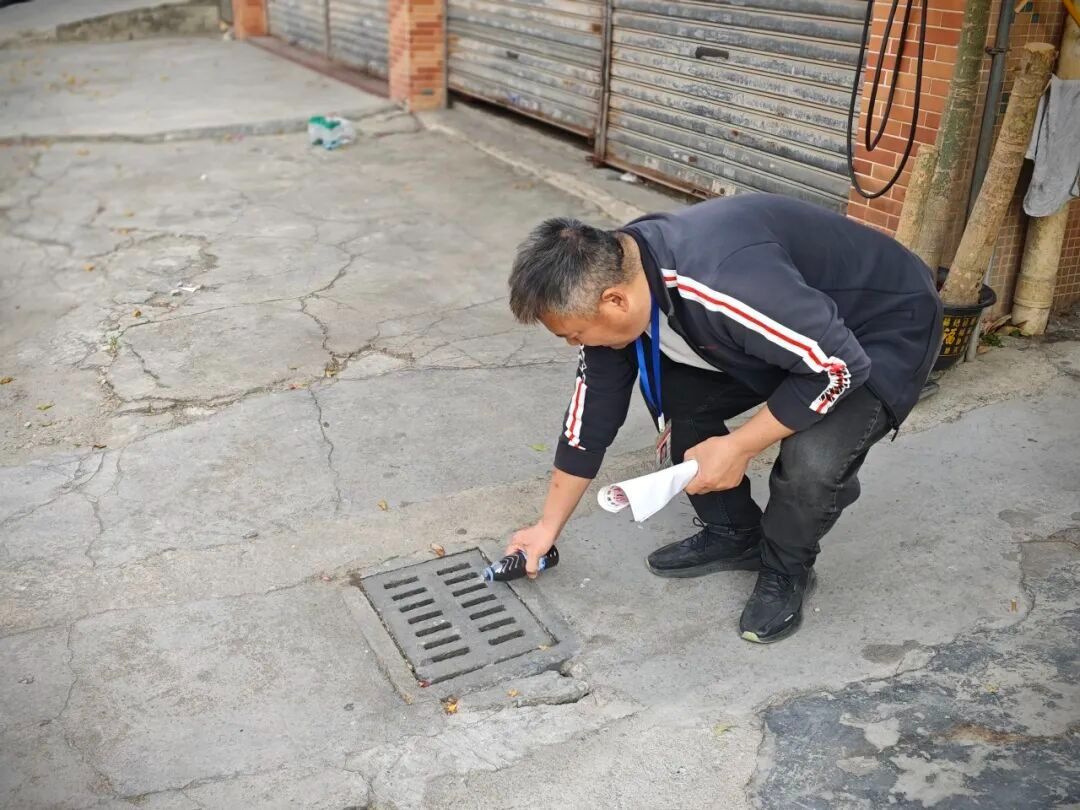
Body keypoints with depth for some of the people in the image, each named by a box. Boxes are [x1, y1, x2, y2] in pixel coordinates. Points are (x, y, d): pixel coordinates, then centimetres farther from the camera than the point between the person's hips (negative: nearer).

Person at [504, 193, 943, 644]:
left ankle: (785, 571, 2)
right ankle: (733, 534, 16)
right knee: (673, 393, -4)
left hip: (886, 329, -7)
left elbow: (838, 366, -31)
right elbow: (593, 409, -1)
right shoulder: (611, 279, -12)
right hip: (790, 330, 8)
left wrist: (739, 447, -23)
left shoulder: (724, 279, -40)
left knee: (811, 459, -29)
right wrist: (548, 527, 6)